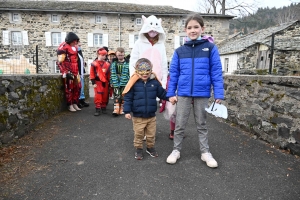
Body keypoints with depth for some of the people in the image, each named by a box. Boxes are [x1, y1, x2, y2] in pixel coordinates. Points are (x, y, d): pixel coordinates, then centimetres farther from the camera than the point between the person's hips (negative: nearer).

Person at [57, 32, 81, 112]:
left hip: (75, 71, 8)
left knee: (77, 87, 8)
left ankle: (75, 104, 19)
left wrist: (77, 72, 23)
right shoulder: (64, 46, -10)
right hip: (67, 70, -8)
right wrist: (65, 72, -19)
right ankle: (70, 105, 6)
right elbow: (60, 61, -15)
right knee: (69, 88, -4)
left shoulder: (74, 47, 19)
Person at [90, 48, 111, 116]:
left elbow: (109, 74, 12)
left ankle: (103, 108, 25)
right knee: (98, 96, -7)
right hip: (98, 82, -4)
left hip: (105, 82, 4)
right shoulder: (94, 63, -6)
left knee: (105, 96, 11)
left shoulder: (107, 64, 7)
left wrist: (109, 82, 11)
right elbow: (92, 74, -5)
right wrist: (93, 82, -8)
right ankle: (98, 109, -1)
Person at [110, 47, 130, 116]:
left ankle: (122, 110, 17)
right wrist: (111, 82, 6)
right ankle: (116, 109, -5)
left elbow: (129, 73, -1)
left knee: (123, 96, 6)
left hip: (124, 83, -1)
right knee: (116, 96, -4)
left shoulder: (127, 63, 0)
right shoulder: (114, 63, 7)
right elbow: (112, 73, 8)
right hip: (116, 83, 1)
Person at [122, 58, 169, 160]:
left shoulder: (155, 82, -2)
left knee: (151, 134, 16)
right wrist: (127, 111, -11)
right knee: (138, 134, 12)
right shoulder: (134, 83, -10)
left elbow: (162, 93, 7)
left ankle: (150, 147, 38)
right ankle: (138, 149, 31)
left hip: (151, 116, 3)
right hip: (138, 116, -2)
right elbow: (128, 97, -7)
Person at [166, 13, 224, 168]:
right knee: (180, 124, 9)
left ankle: (205, 152, 27)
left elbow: (216, 72, -3)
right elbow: (173, 74, 5)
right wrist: (171, 93, 1)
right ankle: (176, 150, 25)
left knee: (202, 124, 13)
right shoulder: (179, 51, 3)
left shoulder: (210, 48, -1)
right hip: (183, 94, 1)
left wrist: (219, 94, -7)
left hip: (202, 94, -1)